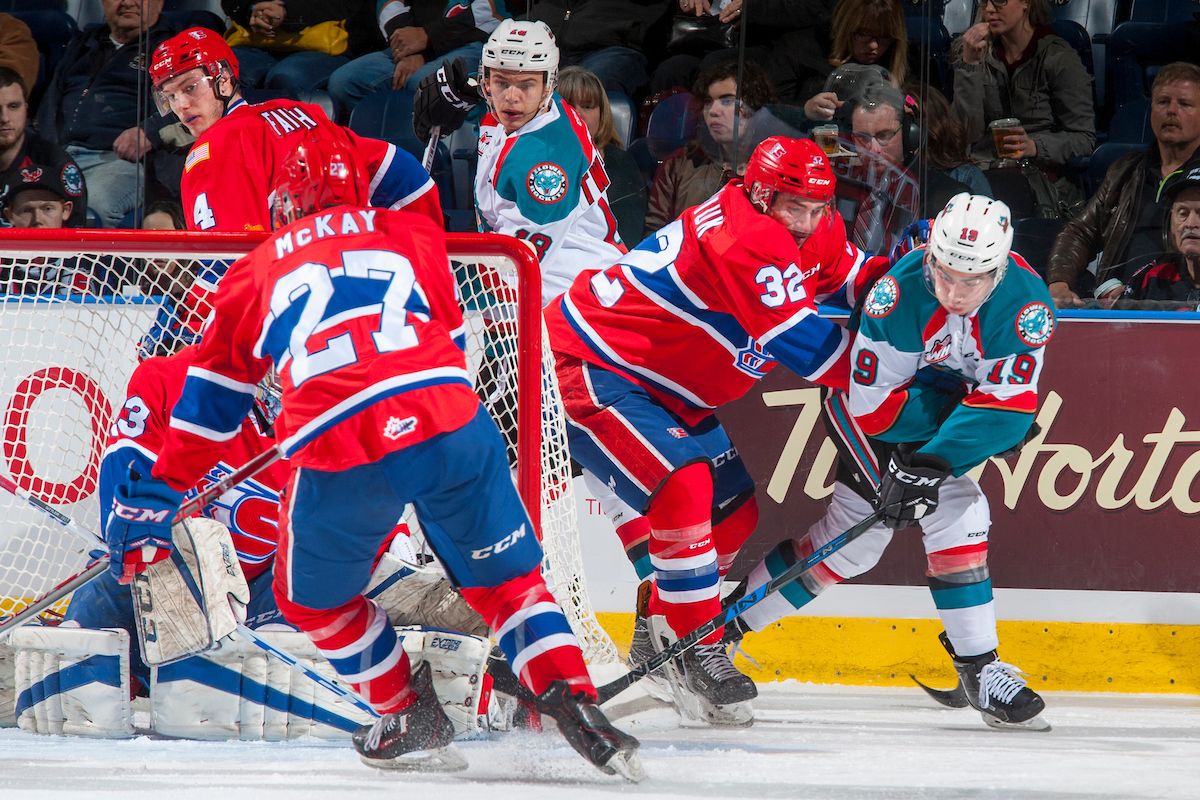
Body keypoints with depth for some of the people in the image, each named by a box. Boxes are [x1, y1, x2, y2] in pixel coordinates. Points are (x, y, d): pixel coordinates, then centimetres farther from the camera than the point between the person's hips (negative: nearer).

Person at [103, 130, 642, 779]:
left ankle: (413, 723, 24)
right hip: (448, 422, 1)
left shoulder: (255, 273, 24)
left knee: (313, 598, 24)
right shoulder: (412, 234, 25)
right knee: (505, 578, 18)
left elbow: (208, 401, 28)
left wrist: (154, 498, 35)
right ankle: (573, 704, 2)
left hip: (338, 462, -1)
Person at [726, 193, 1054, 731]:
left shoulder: (1026, 303, -27)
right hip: (885, 410, -3)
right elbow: (874, 403, -28)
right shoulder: (900, 294, -33)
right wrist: (965, 406, -29)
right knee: (955, 513, -15)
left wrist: (931, 464, -38)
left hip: (947, 415, 3)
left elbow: (1005, 406, -31)